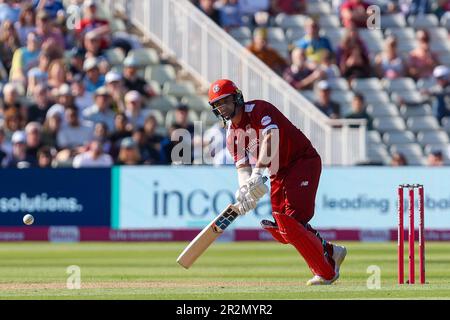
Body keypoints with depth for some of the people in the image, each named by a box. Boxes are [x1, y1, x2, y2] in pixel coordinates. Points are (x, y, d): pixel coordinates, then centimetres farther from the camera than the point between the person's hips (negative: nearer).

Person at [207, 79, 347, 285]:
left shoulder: (258, 110, -17)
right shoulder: (232, 134, 6)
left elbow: (270, 138, -34)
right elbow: (242, 166, -2)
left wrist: (258, 172, -47)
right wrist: (244, 191, -24)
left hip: (303, 162, -9)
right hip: (279, 173, 9)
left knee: (291, 223, -19)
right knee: (279, 230, 3)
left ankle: (326, 273, -10)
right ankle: (331, 252, 18)